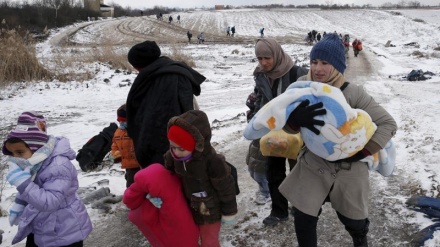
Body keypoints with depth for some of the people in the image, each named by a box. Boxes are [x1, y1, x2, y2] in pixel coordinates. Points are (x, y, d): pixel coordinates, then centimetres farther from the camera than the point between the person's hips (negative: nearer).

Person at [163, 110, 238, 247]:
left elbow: (226, 189, -21)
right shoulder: (172, 156, -20)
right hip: (188, 206, 6)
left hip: (210, 210, -5)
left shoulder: (213, 162, -35)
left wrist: (228, 213, -10)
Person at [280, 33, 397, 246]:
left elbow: (388, 123, -13)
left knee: (352, 219, 18)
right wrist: (297, 118, -39)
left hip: (347, 168, -1)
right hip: (313, 165, 2)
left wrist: (361, 151, -21)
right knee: (303, 221, 0)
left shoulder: (352, 93, -18)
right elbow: (285, 125, -16)